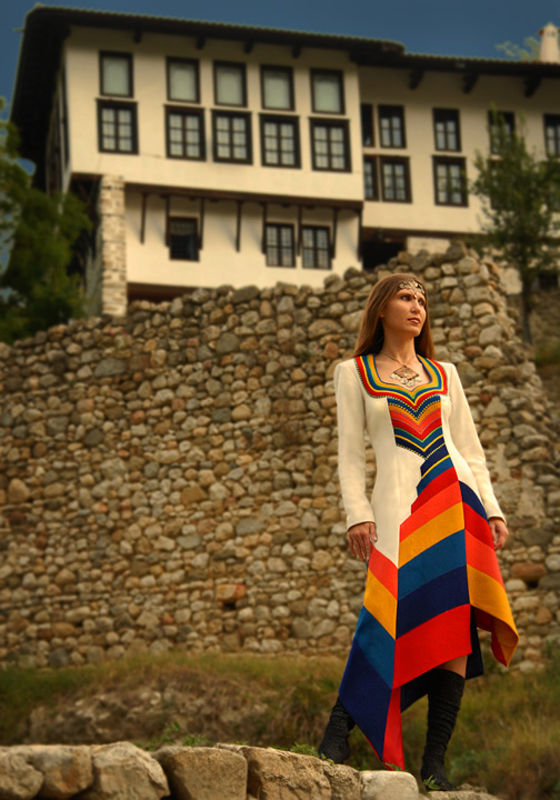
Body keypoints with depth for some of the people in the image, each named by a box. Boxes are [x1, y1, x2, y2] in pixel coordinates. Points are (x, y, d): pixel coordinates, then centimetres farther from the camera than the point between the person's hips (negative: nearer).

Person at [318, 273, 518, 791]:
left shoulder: (444, 374, 21)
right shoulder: (353, 373, 13)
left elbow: (470, 449, 19)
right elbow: (350, 454, 7)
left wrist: (492, 510, 7)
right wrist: (358, 515, -6)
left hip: (457, 496, 3)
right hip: (398, 502, -3)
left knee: (454, 626, -6)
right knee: (391, 616, -20)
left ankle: (435, 764, -4)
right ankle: (339, 734, -7)